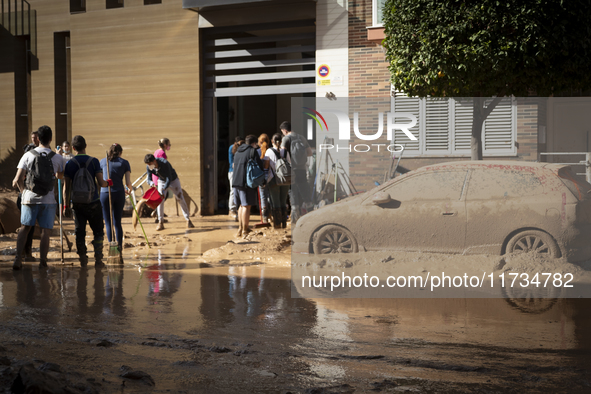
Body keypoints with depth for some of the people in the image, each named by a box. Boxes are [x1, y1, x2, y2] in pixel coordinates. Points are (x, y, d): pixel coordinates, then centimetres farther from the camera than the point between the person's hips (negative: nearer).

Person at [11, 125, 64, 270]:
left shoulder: (28, 155, -2)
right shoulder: (56, 158, -1)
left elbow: (18, 179, -5)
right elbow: (60, 175, 19)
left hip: (29, 198, 1)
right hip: (48, 200, -1)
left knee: (25, 228, 13)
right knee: (45, 231, 4)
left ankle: (18, 259, 5)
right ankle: (42, 262, 2)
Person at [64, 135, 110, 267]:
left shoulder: (70, 164, -1)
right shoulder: (94, 161, -5)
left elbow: (67, 186, 1)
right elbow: (101, 183, -7)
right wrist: (107, 182, 15)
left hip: (77, 203, 2)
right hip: (93, 202, -1)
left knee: (79, 232, 10)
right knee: (98, 231, 7)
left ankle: (82, 259, 10)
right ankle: (98, 258, 1)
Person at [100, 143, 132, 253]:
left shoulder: (103, 161, 7)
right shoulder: (124, 162, 5)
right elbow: (128, 182, 0)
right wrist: (130, 189, 21)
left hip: (105, 194, -1)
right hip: (119, 193, 1)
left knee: (108, 223, 4)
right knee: (117, 223, 11)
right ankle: (119, 248, 11)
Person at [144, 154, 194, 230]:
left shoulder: (164, 163, -37)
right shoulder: (149, 168, -22)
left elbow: (169, 179, -37)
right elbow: (149, 179, -14)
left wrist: (164, 190, -48)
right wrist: (151, 182, -40)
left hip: (173, 180, -3)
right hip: (161, 181, 3)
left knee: (181, 199, -2)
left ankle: (188, 220, 9)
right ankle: (160, 223, -5)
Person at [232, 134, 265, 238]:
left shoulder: (237, 152, 18)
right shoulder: (252, 151, -6)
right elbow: (259, 165, -11)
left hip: (236, 182, 7)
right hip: (247, 183, -7)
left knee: (242, 206, 17)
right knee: (246, 206, -4)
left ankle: (240, 229, 19)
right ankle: (245, 230, -3)